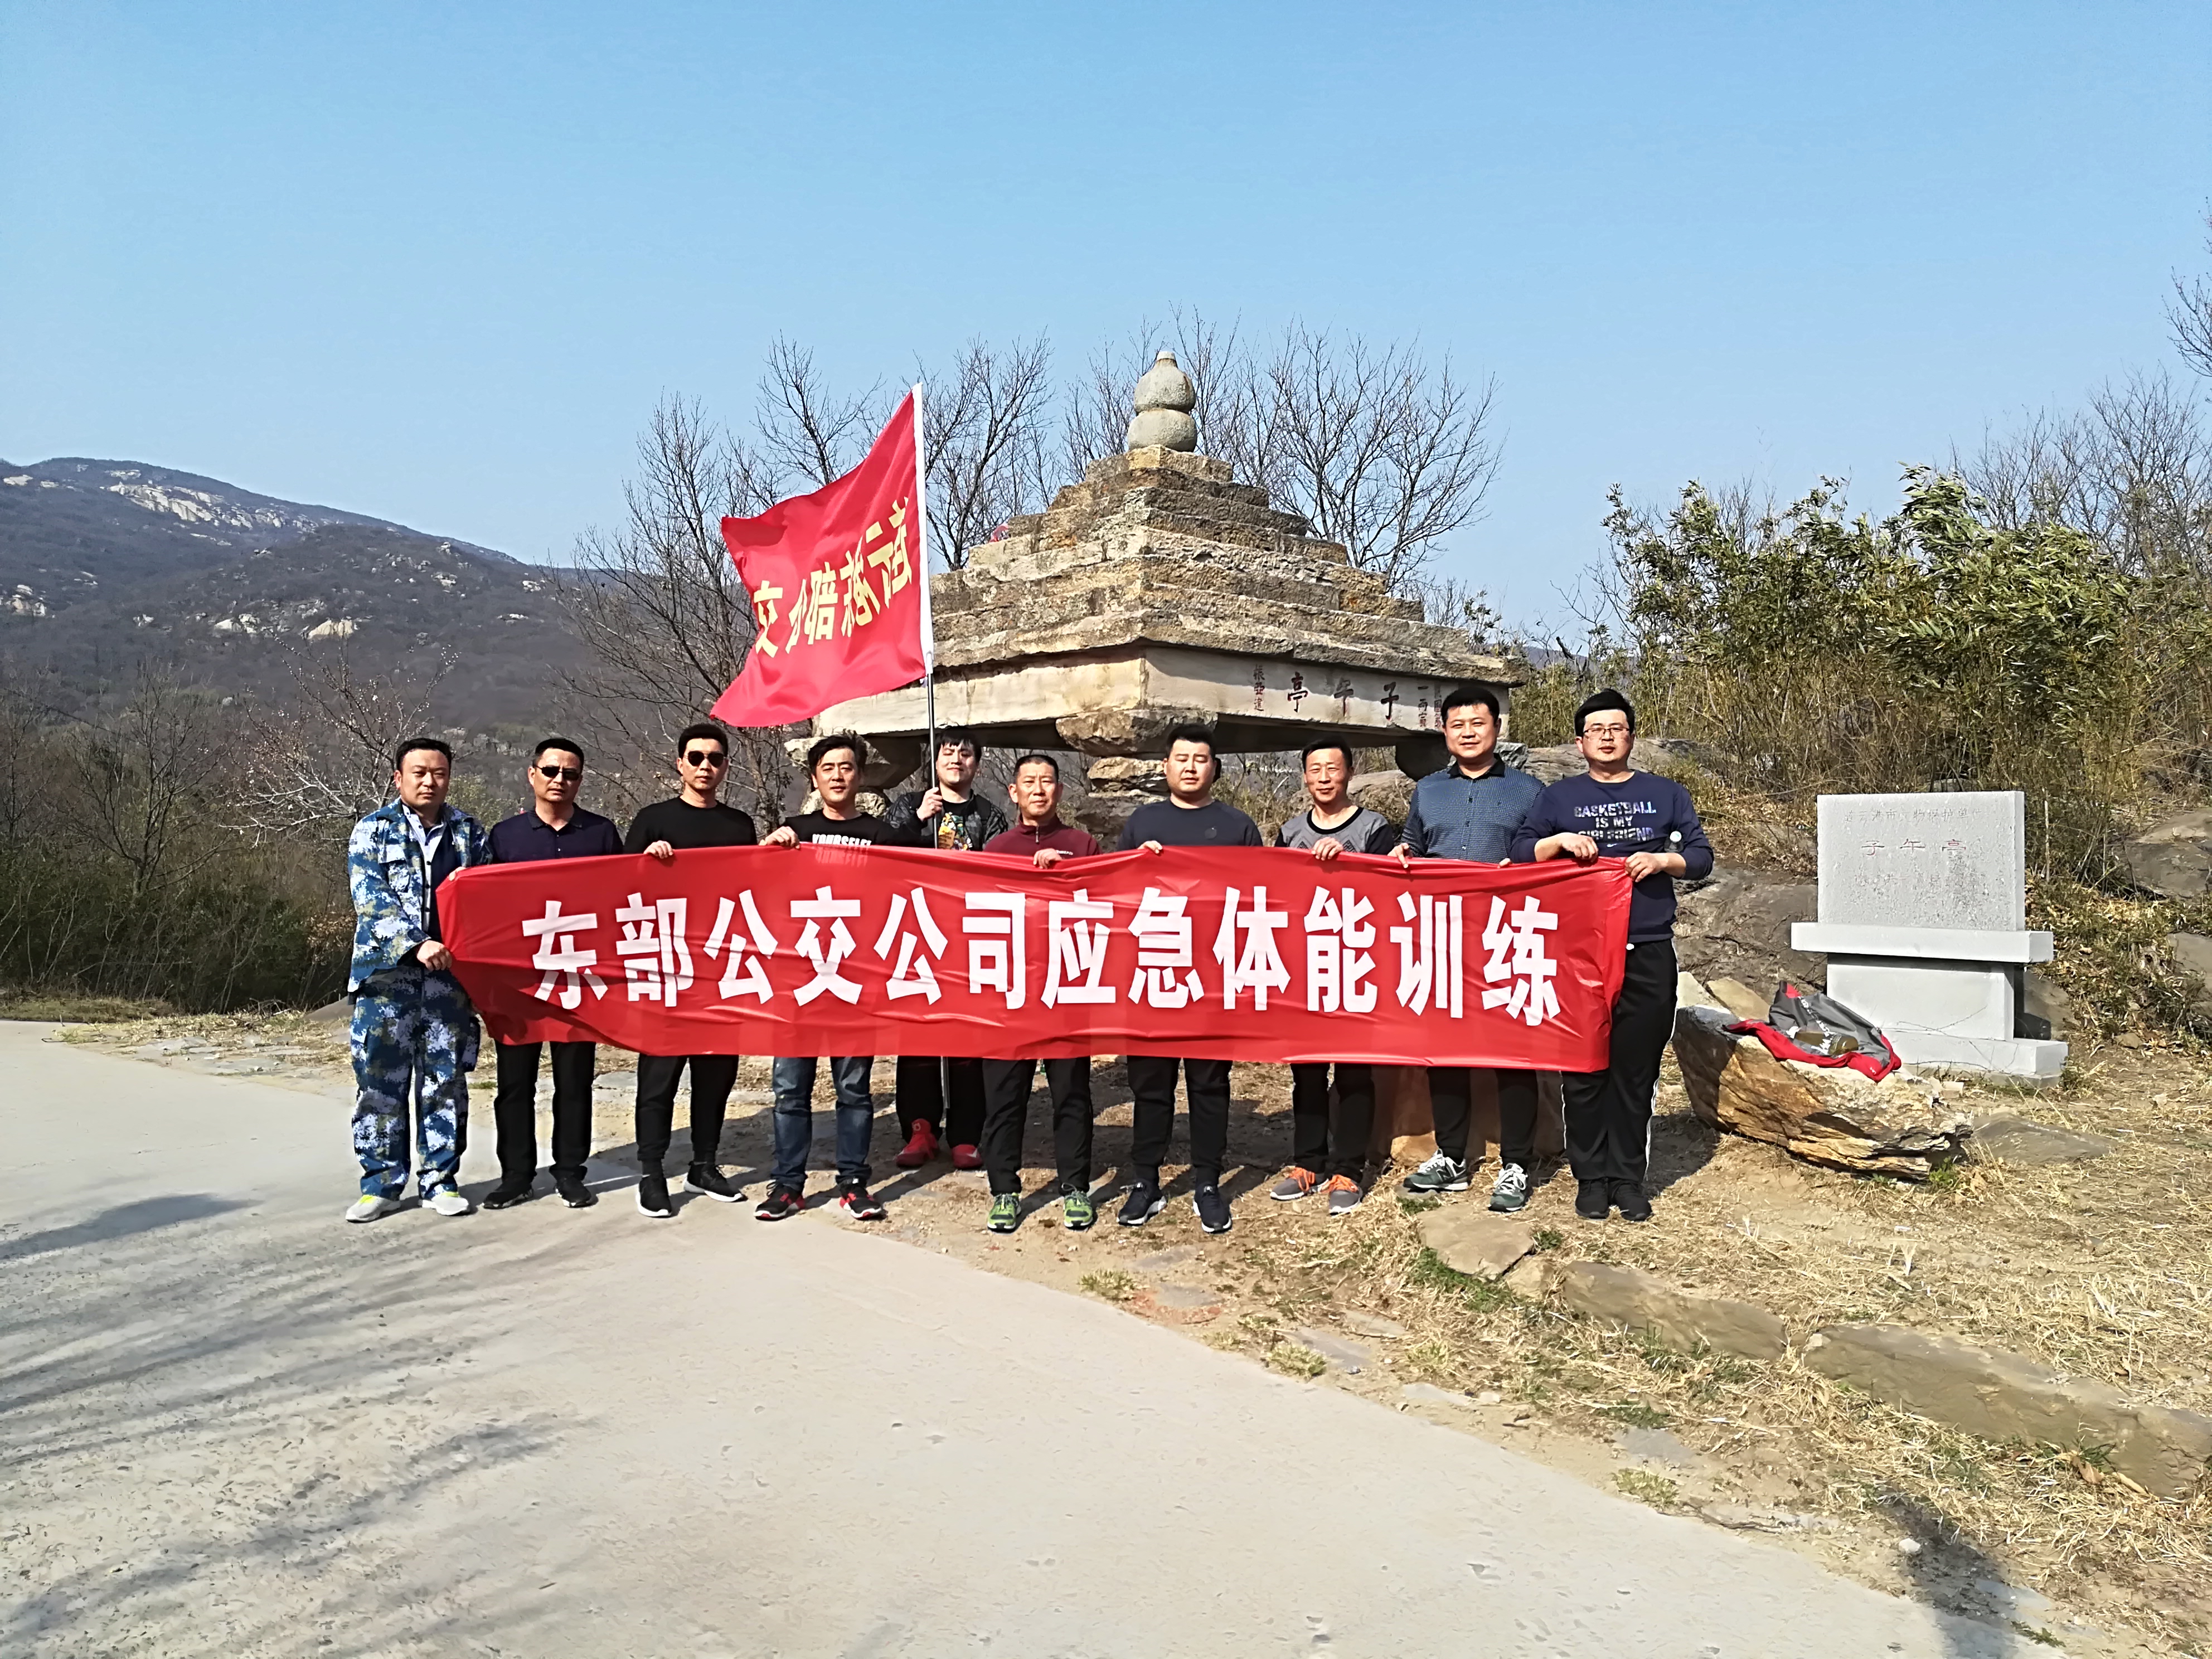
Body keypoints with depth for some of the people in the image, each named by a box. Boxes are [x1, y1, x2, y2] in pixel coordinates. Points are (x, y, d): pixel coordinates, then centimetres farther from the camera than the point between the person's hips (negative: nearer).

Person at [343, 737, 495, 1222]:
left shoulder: (471, 833, 11)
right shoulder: (372, 831, 4)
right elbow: (371, 896, -9)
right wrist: (418, 943, -21)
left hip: (450, 974, 2)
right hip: (386, 973, -2)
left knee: (445, 1082, 6)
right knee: (380, 1083, 2)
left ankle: (441, 1180, 16)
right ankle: (381, 1184, 13)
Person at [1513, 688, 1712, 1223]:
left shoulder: (1666, 794, 14)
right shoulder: (1560, 797, 12)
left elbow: (1701, 856, 11)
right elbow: (1521, 852, 7)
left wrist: (1661, 860, -8)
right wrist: (1560, 841, -11)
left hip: (1649, 955, 1)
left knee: (1636, 1070, 4)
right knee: (1584, 1071, 2)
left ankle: (1629, 1178, 13)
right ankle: (1591, 1177, 11)